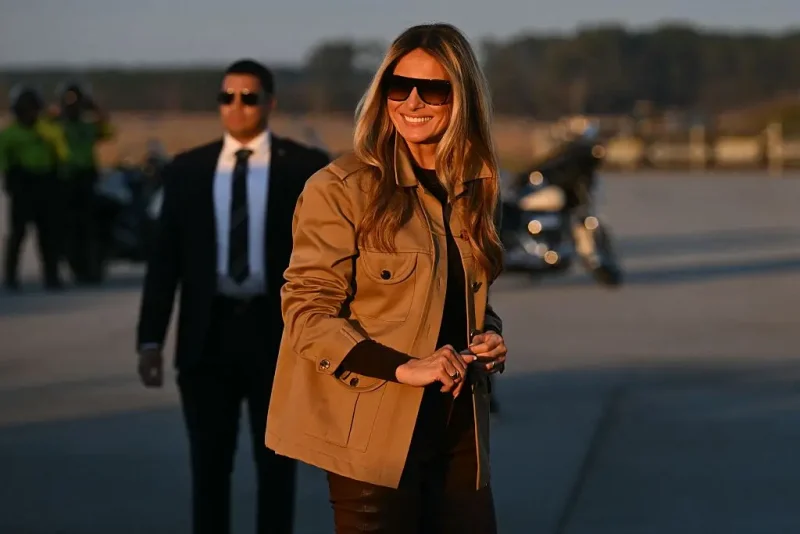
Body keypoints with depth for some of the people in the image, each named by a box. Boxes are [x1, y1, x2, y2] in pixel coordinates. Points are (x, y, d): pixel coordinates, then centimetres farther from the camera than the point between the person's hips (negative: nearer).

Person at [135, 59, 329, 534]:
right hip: (209, 332, 1)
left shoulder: (306, 167, 0)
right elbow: (165, 258, 4)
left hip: (277, 330, -1)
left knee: (276, 462, 9)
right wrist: (151, 339, -2)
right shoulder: (187, 169, 5)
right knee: (209, 463, 6)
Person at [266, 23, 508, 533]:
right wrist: (402, 368, -22)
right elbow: (307, 311, -13)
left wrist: (489, 334, -1)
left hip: (458, 428, 6)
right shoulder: (340, 188, -10)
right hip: (375, 430, -6)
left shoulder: (473, 189, 10)